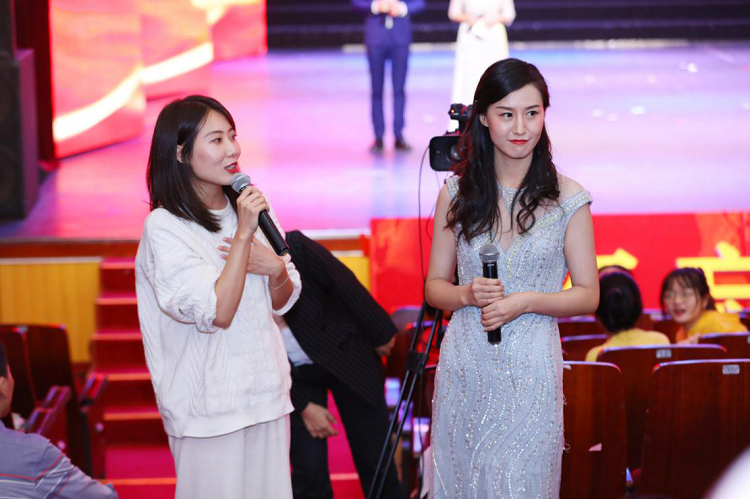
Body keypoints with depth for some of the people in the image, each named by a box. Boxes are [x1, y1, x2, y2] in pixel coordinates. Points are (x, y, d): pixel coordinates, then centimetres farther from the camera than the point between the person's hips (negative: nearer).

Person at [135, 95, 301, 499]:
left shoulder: (247, 207, 5)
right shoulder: (164, 228, -14)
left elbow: (282, 302, 11)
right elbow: (217, 313, -21)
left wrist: (275, 269, -11)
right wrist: (243, 235, -23)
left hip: (266, 390, 6)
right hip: (211, 404, -6)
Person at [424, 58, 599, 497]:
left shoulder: (567, 198, -2)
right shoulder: (457, 194, 3)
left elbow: (588, 295, 1)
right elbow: (434, 287, 9)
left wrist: (526, 301, -15)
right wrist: (469, 294, -12)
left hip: (531, 371, -2)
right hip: (464, 367, 2)